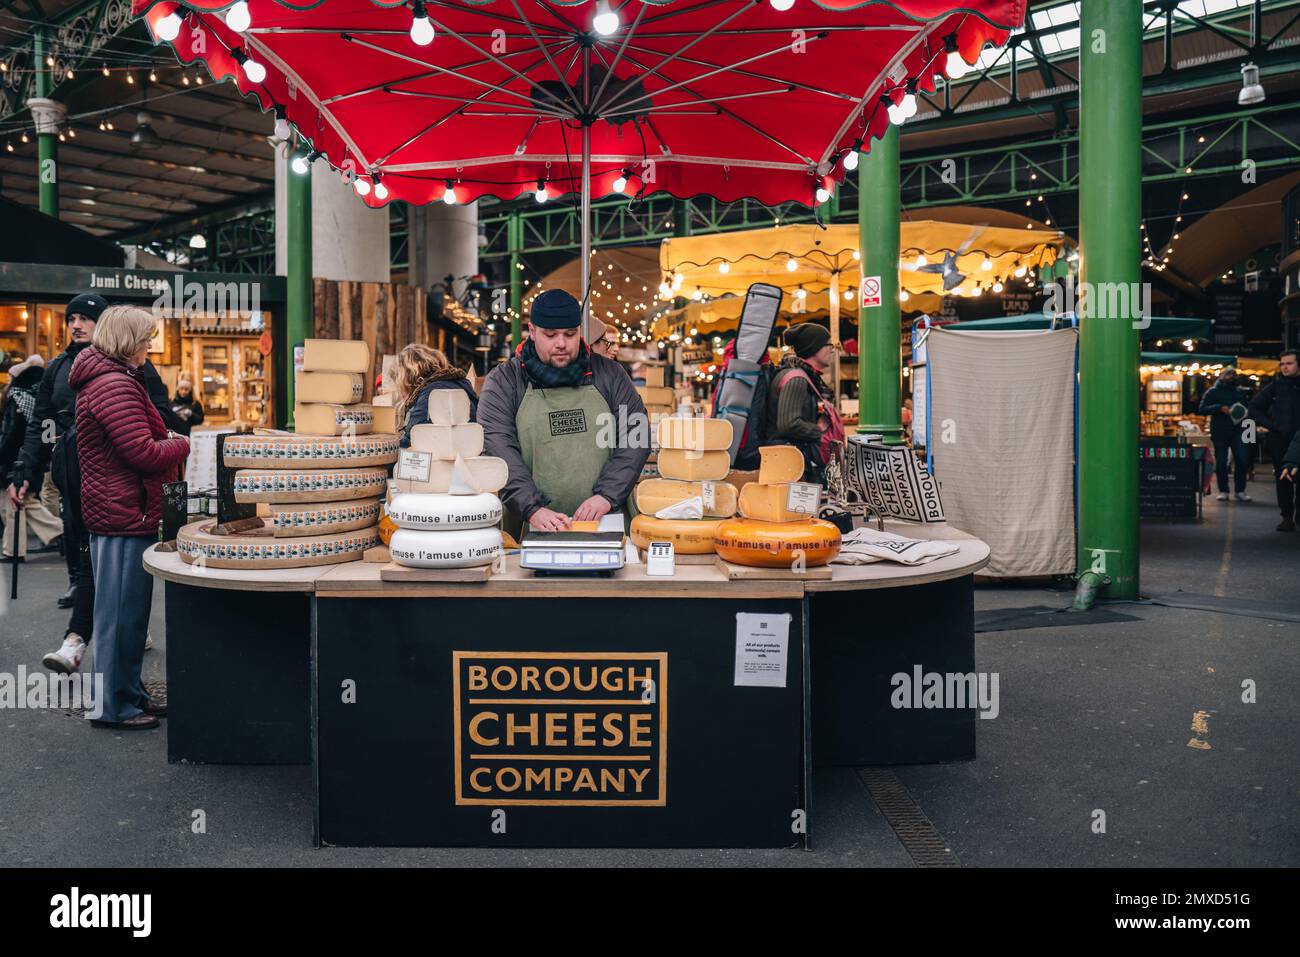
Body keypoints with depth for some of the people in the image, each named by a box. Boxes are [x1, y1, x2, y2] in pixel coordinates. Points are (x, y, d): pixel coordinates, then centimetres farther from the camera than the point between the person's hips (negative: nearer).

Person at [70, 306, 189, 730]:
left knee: (129, 611, 17)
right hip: (125, 515, -11)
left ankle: (131, 695, 27)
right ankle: (114, 706, 7)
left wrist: (166, 439, 5)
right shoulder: (115, 385, -18)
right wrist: (182, 445, -6)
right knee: (122, 612, -2)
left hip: (118, 514, 11)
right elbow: (144, 454, -22)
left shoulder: (104, 379, 17)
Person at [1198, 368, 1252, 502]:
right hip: (1220, 431, -2)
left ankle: (1240, 491, 2)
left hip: (1237, 430, 3)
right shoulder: (1213, 391, 6)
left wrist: (1244, 414, 1)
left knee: (1242, 460, -6)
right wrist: (1220, 408, -17)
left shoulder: (1241, 392, 16)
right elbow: (1203, 409, -3)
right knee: (1221, 462, -1)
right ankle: (1223, 491, 7)